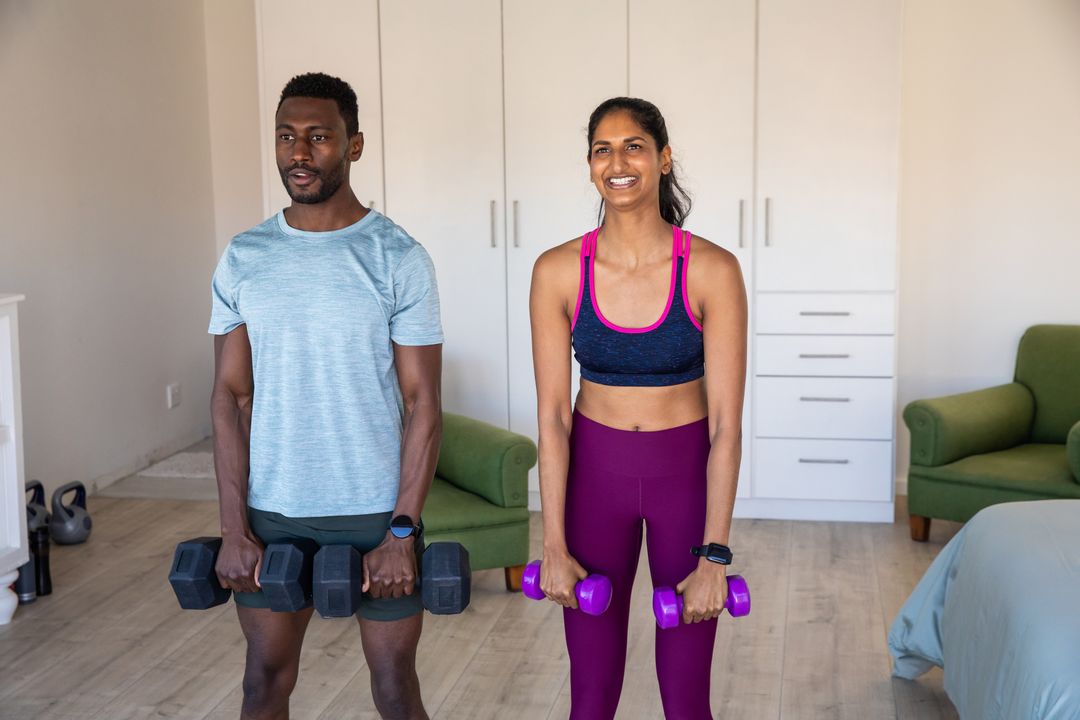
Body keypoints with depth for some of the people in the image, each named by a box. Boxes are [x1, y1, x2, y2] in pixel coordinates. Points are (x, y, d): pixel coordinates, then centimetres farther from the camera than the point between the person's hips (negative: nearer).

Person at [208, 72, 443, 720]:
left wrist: (403, 532, -13)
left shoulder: (399, 258, -8)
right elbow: (231, 396, 3)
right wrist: (234, 529, -3)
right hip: (271, 512, 3)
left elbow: (422, 403, -8)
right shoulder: (244, 258, 3)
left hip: (376, 511, -3)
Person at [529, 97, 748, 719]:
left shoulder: (712, 270, -14)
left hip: (687, 472, -1)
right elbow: (552, 414, -6)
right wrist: (555, 545, -7)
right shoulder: (558, 271, -9)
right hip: (594, 471, 1)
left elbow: (726, 424, -13)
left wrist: (715, 557, -15)